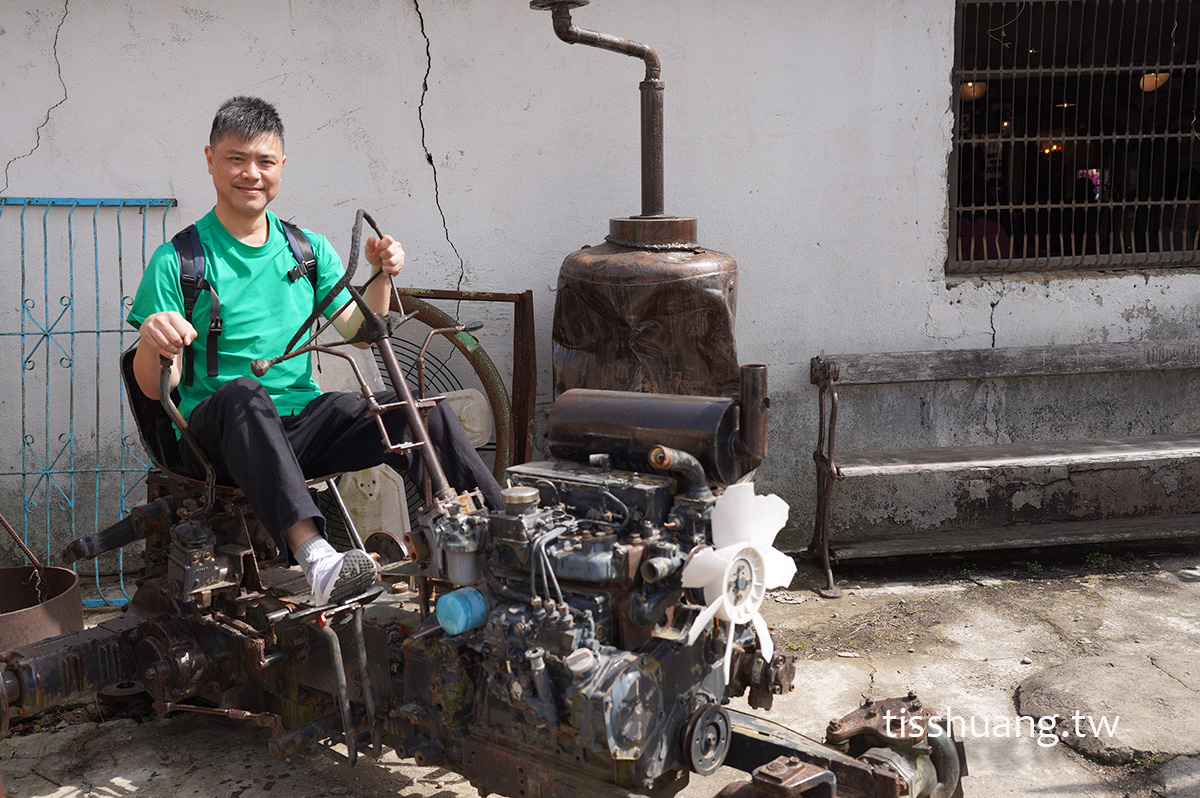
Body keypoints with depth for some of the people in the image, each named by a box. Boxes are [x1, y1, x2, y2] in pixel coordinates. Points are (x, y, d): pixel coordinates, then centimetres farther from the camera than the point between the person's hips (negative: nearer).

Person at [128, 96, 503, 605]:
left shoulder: (309, 250, 14)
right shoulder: (178, 260, -1)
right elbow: (156, 387, -6)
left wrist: (380, 277, -2)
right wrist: (153, 344, -28)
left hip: (304, 422, 4)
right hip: (217, 428, -4)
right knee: (243, 392, -39)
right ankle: (313, 555, -56)